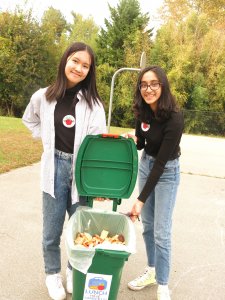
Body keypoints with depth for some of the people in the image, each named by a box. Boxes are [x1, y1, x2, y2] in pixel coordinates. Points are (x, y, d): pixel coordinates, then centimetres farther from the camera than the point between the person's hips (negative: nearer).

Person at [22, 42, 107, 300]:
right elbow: (30, 121, 20)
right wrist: (48, 140, 6)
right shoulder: (43, 97, 0)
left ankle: (74, 270, 39)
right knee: (52, 230, 12)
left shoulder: (93, 102, -6)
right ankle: (52, 274, 36)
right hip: (55, 169, 1)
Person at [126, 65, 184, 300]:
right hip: (145, 165, 6)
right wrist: (133, 140, -17)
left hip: (167, 172, -6)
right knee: (147, 225, 14)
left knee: (161, 231, -2)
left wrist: (141, 200, -28)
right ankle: (152, 270, 33)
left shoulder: (174, 118, -27)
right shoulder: (143, 111, -8)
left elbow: (161, 161, -28)